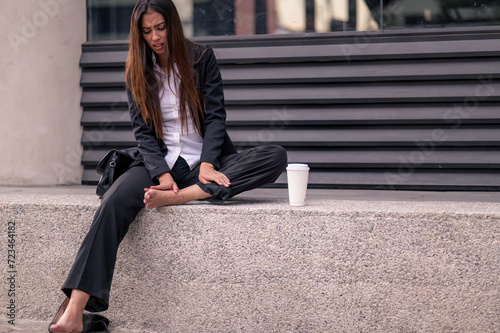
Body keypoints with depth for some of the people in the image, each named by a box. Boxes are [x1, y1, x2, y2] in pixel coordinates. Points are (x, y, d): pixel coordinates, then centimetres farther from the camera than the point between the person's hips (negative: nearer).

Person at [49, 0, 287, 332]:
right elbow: (143, 131, 2)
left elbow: (215, 115, 0)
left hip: (204, 161, 0)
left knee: (276, 157, -26)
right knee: (114, 202, -32)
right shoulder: (138, 72, 8)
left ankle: (177, 198, -37)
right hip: (161, 163, 0)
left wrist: (207, 165, -18)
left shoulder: (202, 57, 5)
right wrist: (162, 174, -17)